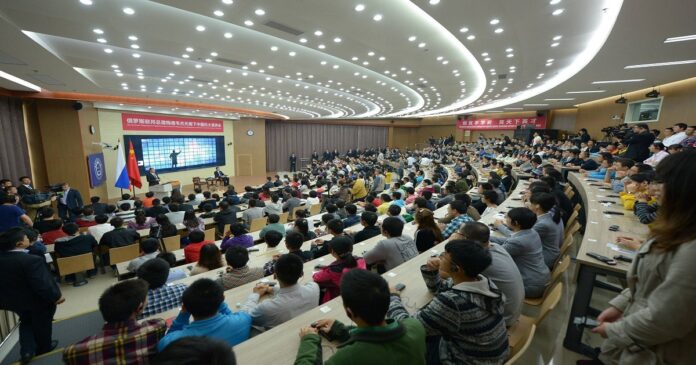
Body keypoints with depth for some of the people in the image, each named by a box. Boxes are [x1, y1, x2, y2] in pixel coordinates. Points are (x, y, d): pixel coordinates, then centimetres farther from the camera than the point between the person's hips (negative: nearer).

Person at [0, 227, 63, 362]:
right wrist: (55, 297, -17)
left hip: (13, 300, 6)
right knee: (42, 325, 19)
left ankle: (27, 351, 30)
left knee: (26, 322, 30)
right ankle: (44, 347, 39)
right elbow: (42, 284, -32)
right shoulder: (31, 260, -36)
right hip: (38, 301, -6)